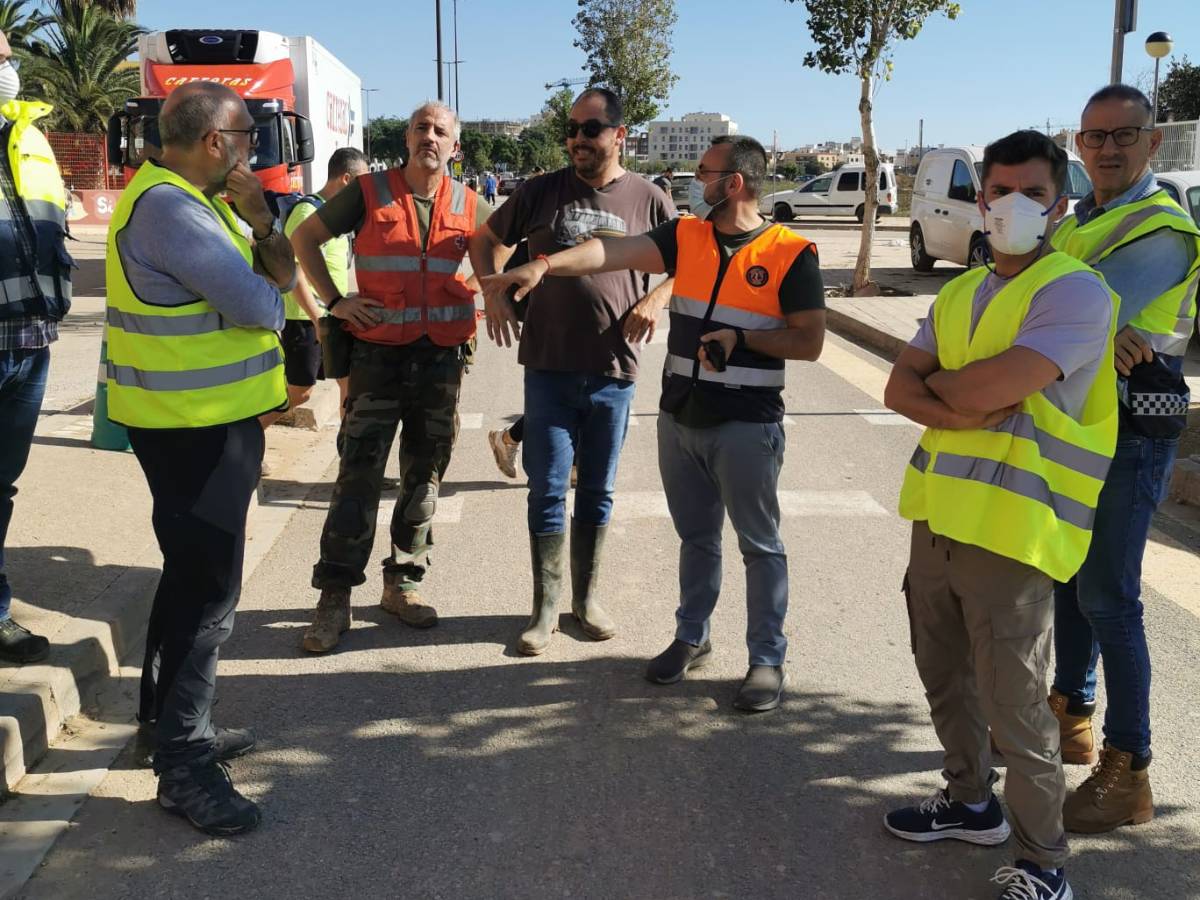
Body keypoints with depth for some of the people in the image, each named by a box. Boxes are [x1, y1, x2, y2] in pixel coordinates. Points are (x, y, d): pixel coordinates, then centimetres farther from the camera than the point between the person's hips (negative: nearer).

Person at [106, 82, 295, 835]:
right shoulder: (166, 205, -21)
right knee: (208, 587, -6)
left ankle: (174, 719, 34)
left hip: (211, 417, 11)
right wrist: (267, 290, -2)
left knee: (194, 574, 19)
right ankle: (185, 765, 3)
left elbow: (281, 276, 10)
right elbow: (258, 306, -25)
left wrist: (260, 220, -7)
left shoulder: (198, 200, 12)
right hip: (192, 425, -11)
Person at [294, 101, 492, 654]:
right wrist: (333, 301, -3)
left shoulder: (468, 205, 4)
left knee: (425, 478, 9)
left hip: (442, 359, 3)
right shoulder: (369, 192, -2)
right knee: (358, 477, -4)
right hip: (379, 355, -3)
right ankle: (335, 596, 3)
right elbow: (305, 237, 6)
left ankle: (402, 583, 23)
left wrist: (484, 301, 7)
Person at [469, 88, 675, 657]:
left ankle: (586, 597, 28)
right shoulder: (543, 192, 1)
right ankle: (545, 609, 14)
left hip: (613, 370, 1)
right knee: (548, 491, 2)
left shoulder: (648, 200, 1)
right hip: (548, 368, 0)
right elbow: (488, 239, 14)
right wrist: (494, 293, 0)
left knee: (597, 492, 12)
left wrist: (655, 301, -5)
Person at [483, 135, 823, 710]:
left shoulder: (790, 253, -9)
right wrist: (546, 264, -21)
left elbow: (809, 342, -8)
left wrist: (742, 339, -19)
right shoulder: (686, 236, 4)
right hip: (680, 418, 5)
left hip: (747, 424, -5)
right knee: (696, 537, 17)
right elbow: (616, 252, -9)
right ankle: (691, 638, 33)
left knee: (759, 544, 5)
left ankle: (767, 659, 17)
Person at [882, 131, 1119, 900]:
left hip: (1013, 528, -7)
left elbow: (996, 386, -24)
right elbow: (900, 388, 5)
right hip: (938, 514, 8)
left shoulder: (1075, 290, -11)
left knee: (1012, 704, 0)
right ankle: (971, 801, 40)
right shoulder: (959, 293, 14)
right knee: (945, 676, 19)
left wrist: (940, 383, -3)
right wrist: (962, 410, -14)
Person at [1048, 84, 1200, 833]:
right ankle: (1072, 717, 35)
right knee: (1067, 575, 18)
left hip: (1131, 432, -9)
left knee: (1107, 596, -7)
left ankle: (1128, 773, 3)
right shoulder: (1078, 223, 13)